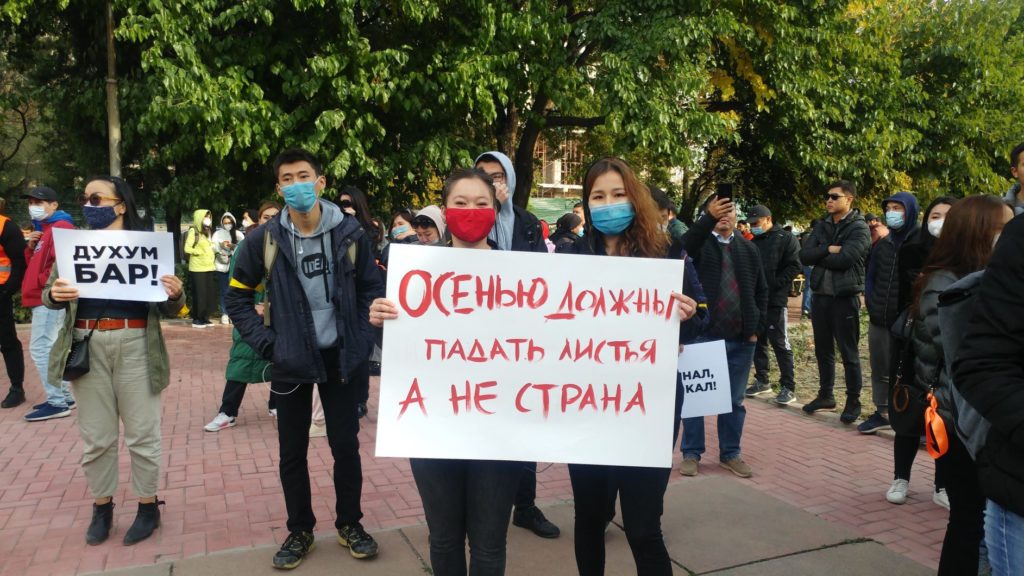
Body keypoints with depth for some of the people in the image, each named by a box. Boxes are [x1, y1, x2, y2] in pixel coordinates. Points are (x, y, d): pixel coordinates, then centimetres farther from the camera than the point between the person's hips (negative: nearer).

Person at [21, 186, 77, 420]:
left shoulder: (60, 227, -12)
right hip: (45, 298, 11)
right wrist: (30, 247, 2)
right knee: (50, 348, 14)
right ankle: (64, 396, 20)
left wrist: (46, 285, -14)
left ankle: (57, 403, -6)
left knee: (40, 348, -10)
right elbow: (33, 262, 21)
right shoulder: (43, 228, 20)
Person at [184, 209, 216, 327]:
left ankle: (205, 317, 13)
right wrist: (201, 252, -14)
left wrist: (213, 251, 4)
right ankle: (196, 319, 1)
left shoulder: (208, 231, 18)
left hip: (209, 267, 7)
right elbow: (187, 248, -11)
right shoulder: (193, 231, -5)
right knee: (200, 293, -6)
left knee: (210, 293, 5)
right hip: (198, 268, -7)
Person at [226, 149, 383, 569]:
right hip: (290, 360, 0)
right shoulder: (265, 239, -6)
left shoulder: (350, 233, -6)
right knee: (292, 451, 10)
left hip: (340, 356, 0)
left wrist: (362, 338, -4)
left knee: (346, 444, 8)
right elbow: (236, 297, 4)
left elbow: (372, 289, 4)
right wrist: (266, 343, -5)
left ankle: (350, 525, 28)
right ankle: (299, 531, 29)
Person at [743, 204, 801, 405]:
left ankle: (788, 387, 0)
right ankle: (762, 381, 23)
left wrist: (775, 285, -16)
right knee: (758, 342, 12)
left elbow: (794, 266, -10)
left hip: (775, 301, -6)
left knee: (780, 343, -5)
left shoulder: (785, 239, -3)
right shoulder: (752, 243, 16)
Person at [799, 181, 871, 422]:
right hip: (820, 295, 6)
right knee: (823, 349, 15)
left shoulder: (859, 228, -7)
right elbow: (804, 255, -1)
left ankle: (853, 401, 14)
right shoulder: (821, 226, 11)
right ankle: (825, 395, 28)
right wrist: (828, 250, -15)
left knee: (849, 351, 2)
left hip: (845, 297, -6)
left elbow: (844, 259, -21)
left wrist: (819, 257, -7)